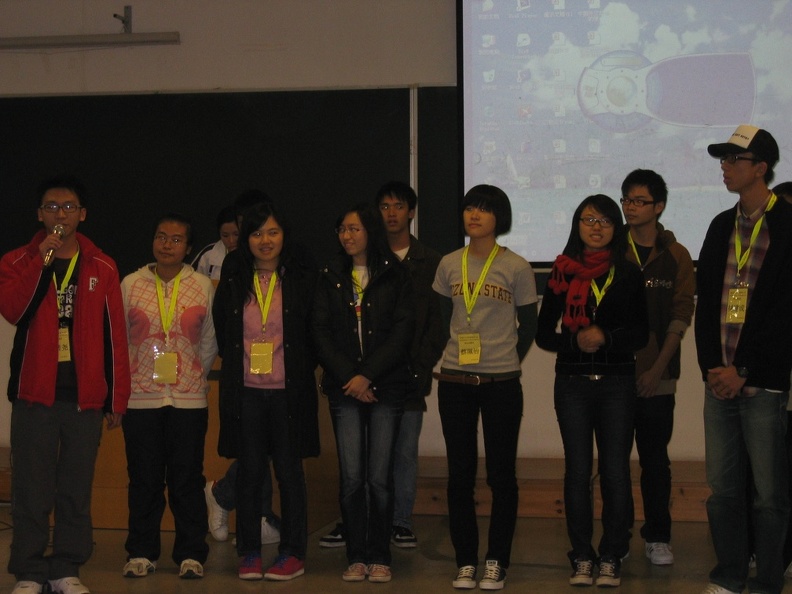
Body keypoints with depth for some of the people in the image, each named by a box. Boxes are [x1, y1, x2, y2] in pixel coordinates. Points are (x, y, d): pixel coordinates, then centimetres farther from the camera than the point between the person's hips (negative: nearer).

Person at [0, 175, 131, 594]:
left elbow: (114, 336, 7)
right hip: (35, 393, -1)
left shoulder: (101, 268, 8)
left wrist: (117, 397, 3)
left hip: (85, 396, 1)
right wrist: (42, 260, -18)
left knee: (76, 489, 5)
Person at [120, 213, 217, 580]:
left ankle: (190, 554, 10)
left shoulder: (202, 286, 5)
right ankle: (141, 553, 15)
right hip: (141, 397, 0)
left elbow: (210, 340, 9)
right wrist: (125, 381, 7)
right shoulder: (131, 284, 4)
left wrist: (196, 376, 7)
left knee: (188, 479, 2)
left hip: (189, 398, 0)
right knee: (144, 479, 4)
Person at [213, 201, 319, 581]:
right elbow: (222, 334, 15)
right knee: (249, 472, 6)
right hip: (245, 390, 2)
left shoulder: (303, 279, 1)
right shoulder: (232, 281, 6)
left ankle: (293, 553, 10)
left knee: (289, 471, 3)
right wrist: (238, 367, 12)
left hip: (288, 390, -2)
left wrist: (300, 372, 3)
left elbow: (315, 335, 6)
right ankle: (249, 553, 14)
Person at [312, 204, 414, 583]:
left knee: (380, 477, -2)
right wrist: (347, 377, -7)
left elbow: (403, 332, -4)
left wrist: (368, 376, -10)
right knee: (351, 477, -2)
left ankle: (380, 557, 8)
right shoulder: (330, 277, 9)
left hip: (385, 387, -1)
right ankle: (356, 557, 8)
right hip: (344, 388, 2)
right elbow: (321, 332, 4)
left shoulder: (395, 276, 3)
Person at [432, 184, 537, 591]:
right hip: (455, 383, 3)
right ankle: (465, 561, 14)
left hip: (501, 384, -3)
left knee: (501, 475, 2)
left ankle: (497, 561, 12)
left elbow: (528, 326, 6)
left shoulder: (516, 268, -4)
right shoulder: (449, 265, 5)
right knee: (460, 474, 5)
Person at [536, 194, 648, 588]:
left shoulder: (629, 275, 4)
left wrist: (606, 337, -18)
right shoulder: (562, 273, 5)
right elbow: (543, 334, 4)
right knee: (577, 470, 3)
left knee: (615, 472, -1)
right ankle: (582, 557, 11)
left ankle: (611, 558, 7)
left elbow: (641, 333, -1)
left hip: (617, 383, -1)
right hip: (572, 382, 1)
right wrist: (575, 341, -14)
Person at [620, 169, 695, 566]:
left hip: (656, 377, 0)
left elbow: (680, 317, 1)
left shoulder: (675, 256, 4)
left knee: (655, 458, 4)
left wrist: (658, 369, -6)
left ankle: (657, 536, 13)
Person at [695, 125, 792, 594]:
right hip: (720, 380, 6)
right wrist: (711, 366, -1)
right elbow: (706, 301, 12)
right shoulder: (721, 227, 15)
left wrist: (744, 371, -12)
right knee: (723, 488, 9)